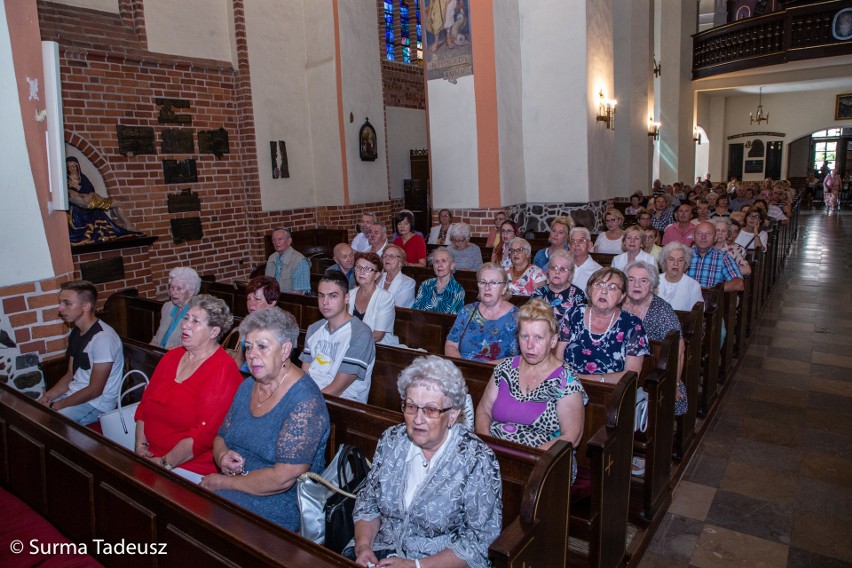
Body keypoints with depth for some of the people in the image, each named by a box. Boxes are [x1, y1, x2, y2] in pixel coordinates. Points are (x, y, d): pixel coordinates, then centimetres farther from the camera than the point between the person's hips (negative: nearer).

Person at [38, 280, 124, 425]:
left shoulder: (103, 338, -22)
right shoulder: (76, 333, 9)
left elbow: (94, 390, -20)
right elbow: (70, 375, 14)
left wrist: (55, 406, -14)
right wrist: (47, 396, -2)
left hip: (97, 403, -9)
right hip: (74, 394, 9)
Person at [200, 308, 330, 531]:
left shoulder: (305, 400, -20)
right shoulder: (247, 387, 7)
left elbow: (283, 478, -23)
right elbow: (221, 436, 17)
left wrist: (222, 482, -13)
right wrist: (222, 457, -8)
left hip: (280, 505, -7)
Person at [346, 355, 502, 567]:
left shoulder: (477, 461, -16)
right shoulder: (391, 440, -1)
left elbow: (478, 542, -13)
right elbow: (368, 501, 8)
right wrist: (363, 546, -9)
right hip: (382, 550, 4)